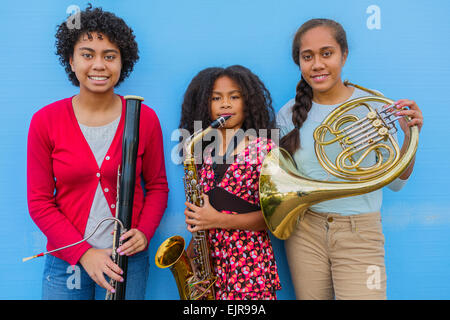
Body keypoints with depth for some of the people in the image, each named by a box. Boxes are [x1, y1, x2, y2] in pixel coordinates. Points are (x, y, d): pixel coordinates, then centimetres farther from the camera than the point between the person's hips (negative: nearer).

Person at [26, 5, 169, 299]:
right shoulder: (45, 121, -7)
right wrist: (83, 253, -13)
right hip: (65, 261, 0)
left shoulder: (144, 118, -5)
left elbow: (157, 186, 4)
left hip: (128, 260, 0)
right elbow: (39, 201, -4)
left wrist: (144, 232, -12)